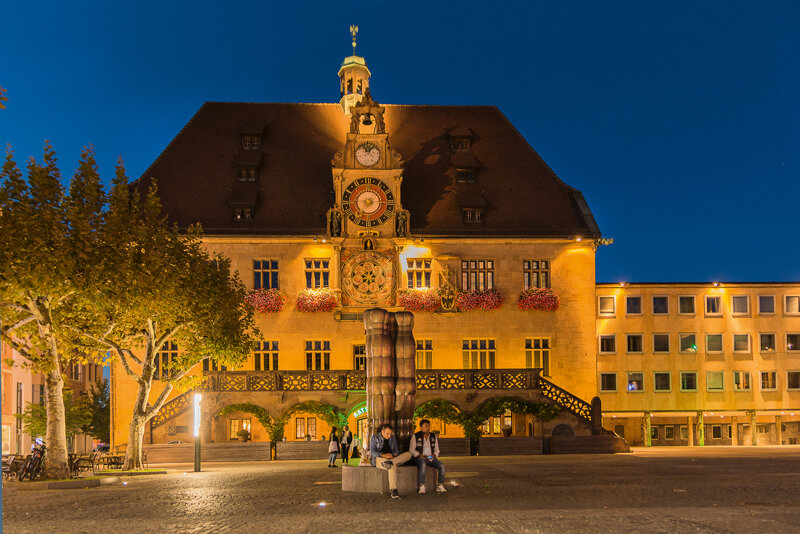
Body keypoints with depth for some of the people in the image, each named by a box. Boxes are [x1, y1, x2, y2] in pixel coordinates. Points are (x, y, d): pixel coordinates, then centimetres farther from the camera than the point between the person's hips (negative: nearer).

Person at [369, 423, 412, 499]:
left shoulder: (392, 438, 18)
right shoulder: (374, 437, 4)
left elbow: (396, 451, 16)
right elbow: (373, 452, -6)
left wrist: (394, 455, -10)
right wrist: (383, 455, -23)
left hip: (391, 458, 5)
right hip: (379, 459, -5)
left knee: (408, 454, -22)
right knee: (393, 466, -41)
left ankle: (389, 462, -42)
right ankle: (393, 491, -49)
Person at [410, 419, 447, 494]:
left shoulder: (433, 437, 15)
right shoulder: (415, 436, 3)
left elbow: (436, 449, 19)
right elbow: (412, 450, 0)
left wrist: (434, 455, -4)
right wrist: (421, 455, -14)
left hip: (431, 458, 4)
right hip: (420, 458, -4)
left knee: (442, 466, -22)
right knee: (423, 465, -39)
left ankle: (440, 486, -14)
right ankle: (422, 487, -40)